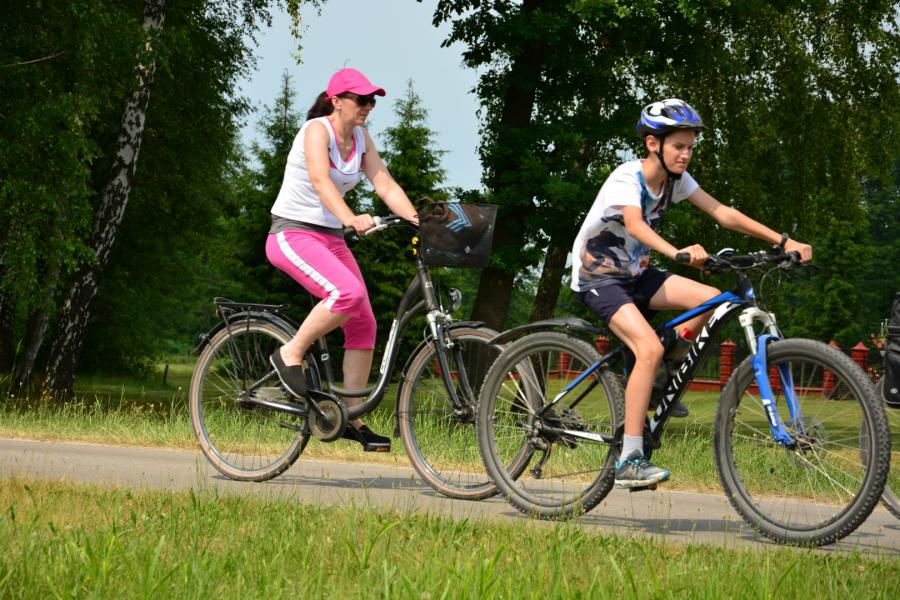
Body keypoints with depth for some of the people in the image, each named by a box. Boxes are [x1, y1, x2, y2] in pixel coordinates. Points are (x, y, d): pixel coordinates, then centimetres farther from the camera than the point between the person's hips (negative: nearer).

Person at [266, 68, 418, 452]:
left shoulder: (360, 139, 9)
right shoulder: (317, 130, -14)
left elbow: (384, 183, 0)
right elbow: (320, 180, -30)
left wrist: (417, 220, -16)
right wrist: (350, 218, -47)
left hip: (330, 239, 8)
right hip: (293, 234, -8)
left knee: (363, 324, -2)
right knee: (349, 293, -32)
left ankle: (352, 419, 6)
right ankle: (290, 355, -12)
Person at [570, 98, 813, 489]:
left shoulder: (675, 179, -2)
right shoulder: (628, 177, -23)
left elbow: (722, 213, -6)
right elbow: (634, 224, -42)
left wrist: (783, 241, -15)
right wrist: (678, 253, -60)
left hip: (634, 273, 7)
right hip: (597, 278, -7)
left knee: (710, 299, -13)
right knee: (650, 349, -27)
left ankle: (660, 383, 6)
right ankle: (629, 462, -26)